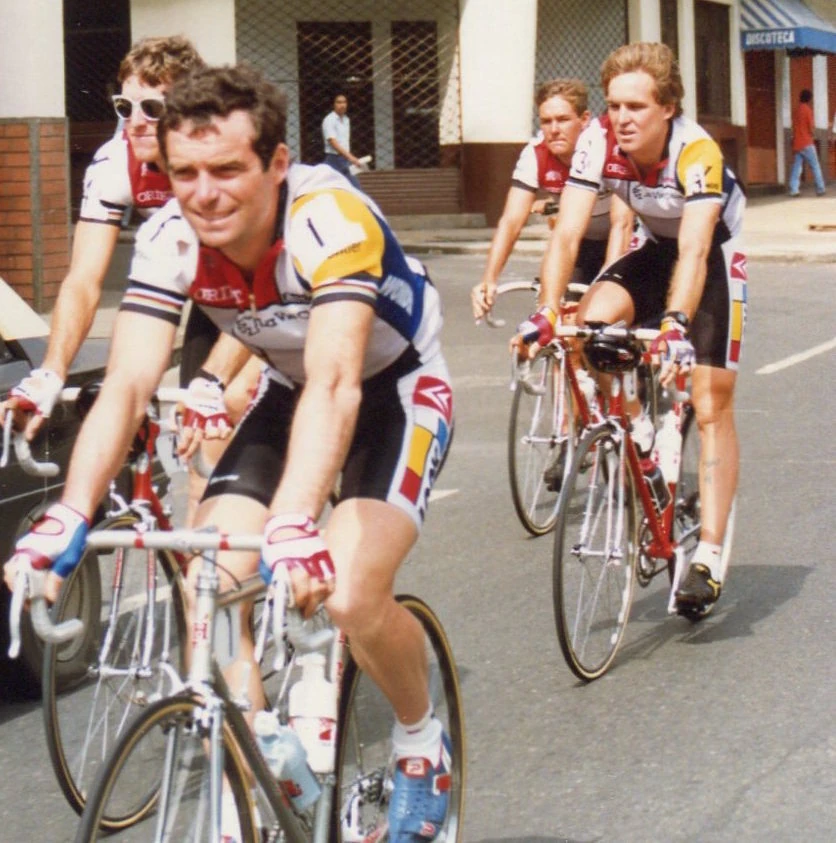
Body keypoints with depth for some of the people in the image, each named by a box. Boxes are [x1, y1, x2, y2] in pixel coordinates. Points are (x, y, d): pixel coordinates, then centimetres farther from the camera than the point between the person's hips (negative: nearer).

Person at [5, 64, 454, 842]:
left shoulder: (330, 219, -35)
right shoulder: (170, 240, -20)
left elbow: (335, 384, -46)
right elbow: (126, 386, -27)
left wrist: (295, 526, -61)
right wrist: (66, 520, -42)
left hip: (395, 388, -5)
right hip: (288, 391, 5)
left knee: (350, 595, -25)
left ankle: (422, 744, 5)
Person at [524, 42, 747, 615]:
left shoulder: (697, 152, -33)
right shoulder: (599, 143, -23)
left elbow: (695, 250, -43)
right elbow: (567, 234, -27)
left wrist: (677, 324, -58)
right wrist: (547, 312, -41)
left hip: (716, 256, -4)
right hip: (657, 251, 4)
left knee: (712, 407, -9)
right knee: (591, 324, -26)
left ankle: (709, 556, -7)